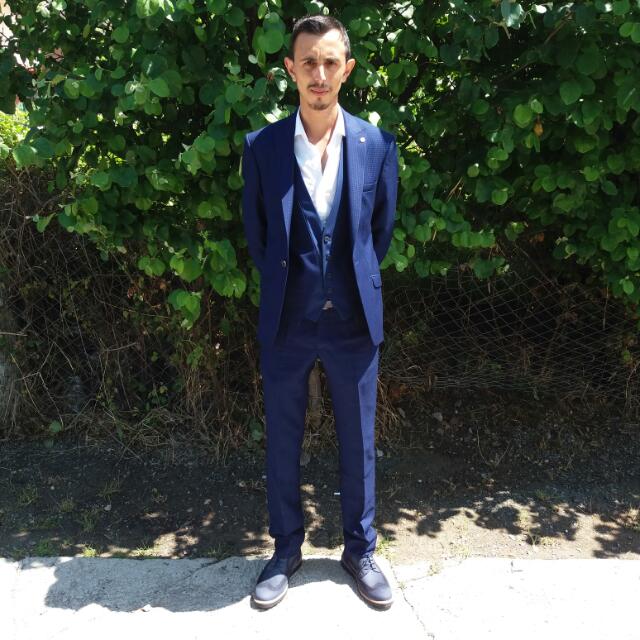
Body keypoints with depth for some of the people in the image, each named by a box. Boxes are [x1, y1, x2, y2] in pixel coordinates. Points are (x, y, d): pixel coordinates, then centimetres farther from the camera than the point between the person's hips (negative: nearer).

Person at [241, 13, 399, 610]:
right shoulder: (261, 146, -4)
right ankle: (285, 550, 33)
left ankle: (360, 549, 33)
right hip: (286, 321, 0)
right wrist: (283, 286, 9)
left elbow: (382, 227, 9)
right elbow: (255, 231, 7)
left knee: (358, 442, 12)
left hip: (353, 320, 0)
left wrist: (354, 282, 12)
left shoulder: (377, 144, -2)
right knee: (282, 441, 12)